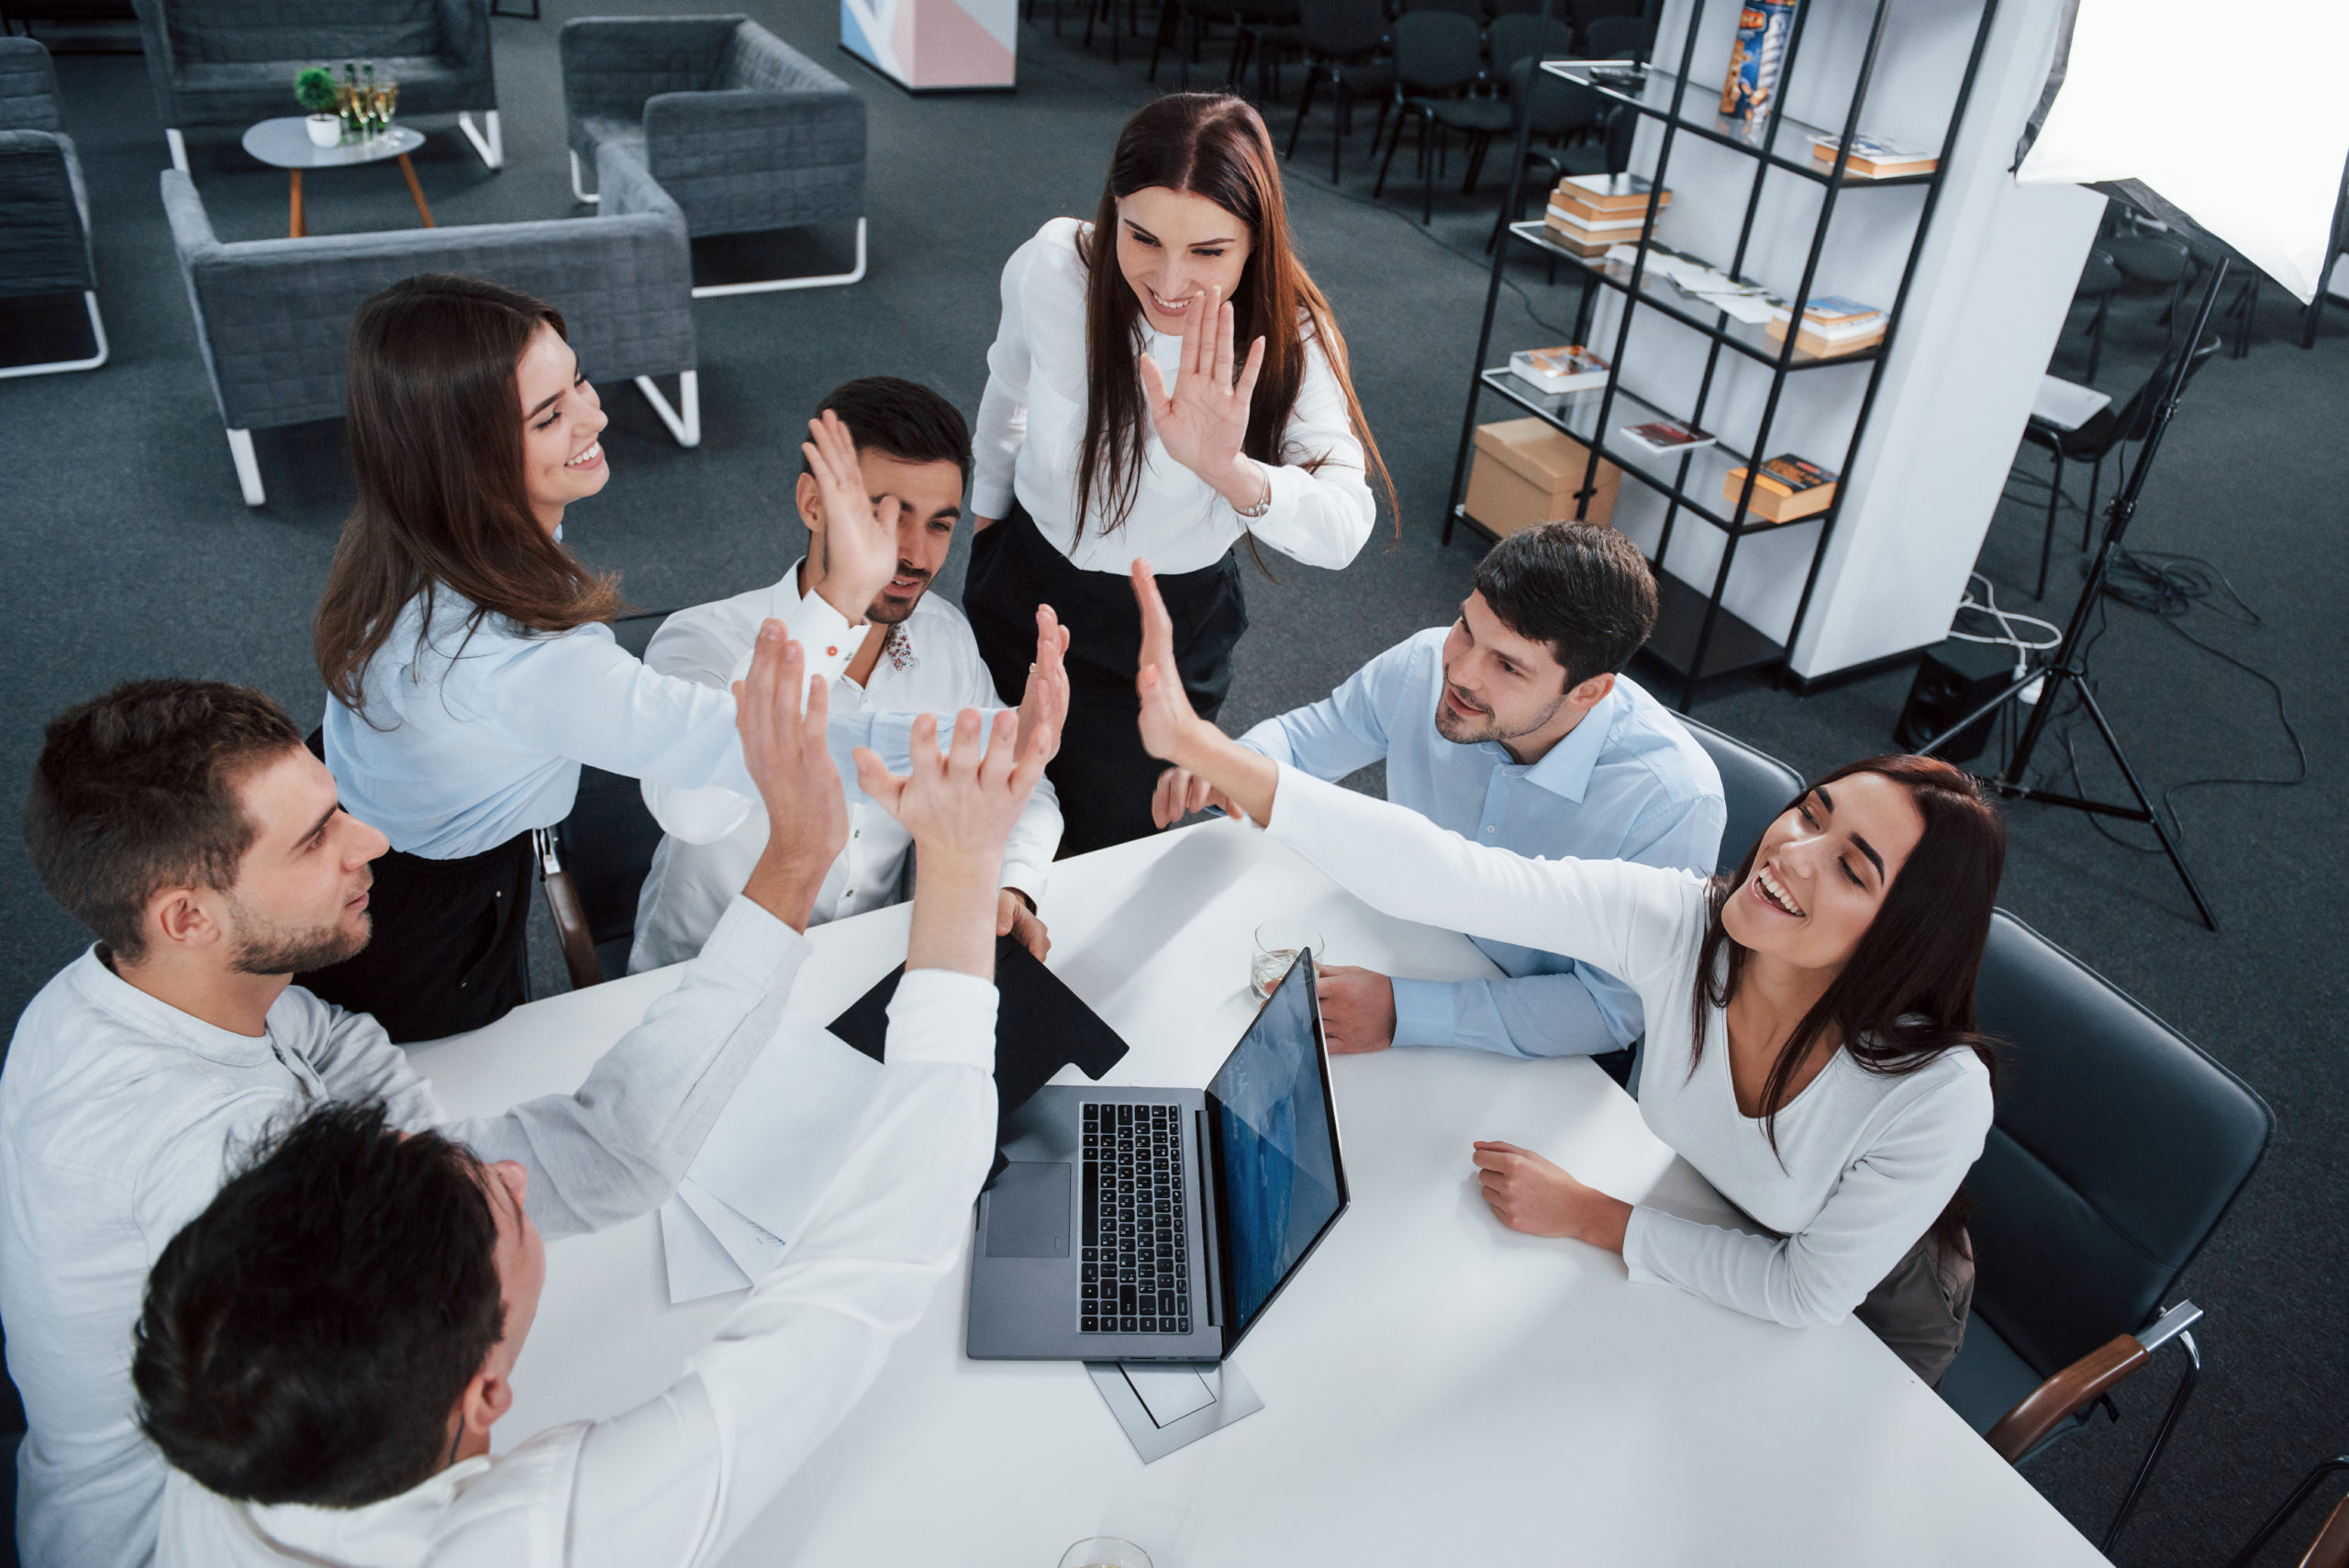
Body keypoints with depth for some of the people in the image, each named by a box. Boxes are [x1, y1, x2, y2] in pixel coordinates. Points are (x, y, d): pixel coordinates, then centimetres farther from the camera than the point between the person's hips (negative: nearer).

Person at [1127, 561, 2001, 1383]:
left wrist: (1588, 1216, -24)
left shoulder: (1937, 1096, -37)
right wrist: (1199, 744, -50)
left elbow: (1807, 1293, -23)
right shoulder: (1676, 922, -31)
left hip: (1861, 1321, -2)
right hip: (1697, 1231, 3)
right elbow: (1447, 879, -41)